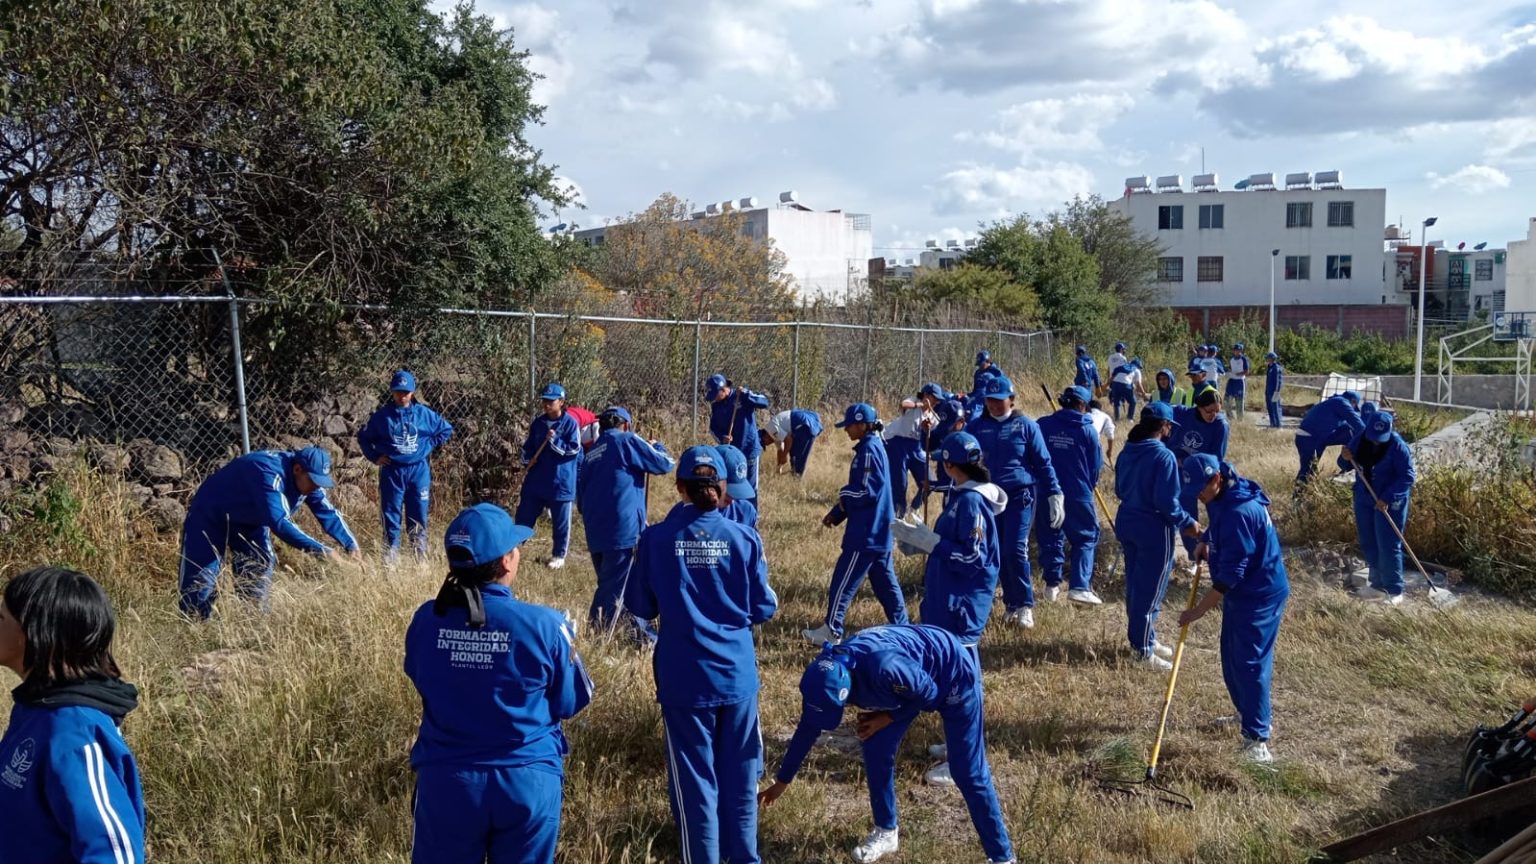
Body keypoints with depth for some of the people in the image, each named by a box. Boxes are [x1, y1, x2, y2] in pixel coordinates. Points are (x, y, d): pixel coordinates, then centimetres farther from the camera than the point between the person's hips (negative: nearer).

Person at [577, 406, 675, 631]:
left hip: (595, 532, 7)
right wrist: (657, 446, 19)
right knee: (613, 590, -4)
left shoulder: (591, 453, 18)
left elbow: (580, 496, 22)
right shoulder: (626, 440, -2)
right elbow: (665, 464, 0)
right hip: (622, 529, -7)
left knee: (606, 586, 19)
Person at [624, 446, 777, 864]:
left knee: (694, 777, 10)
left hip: (685, 676, -1)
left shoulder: (656, 538, -8)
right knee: (739, 774, 17)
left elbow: (640, 606, 2)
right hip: (737, 672, 2)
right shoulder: (744, 538, -7)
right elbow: (763, 608, 0)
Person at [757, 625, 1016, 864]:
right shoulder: (826, 672, -19)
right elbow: (808, 727, -2)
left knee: (968, 771, -5)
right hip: (913, 681, 7)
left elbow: (929, 696, -22)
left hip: (954, 674, -6)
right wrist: (782, 781, 7)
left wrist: (888, 718, -10)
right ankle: (887, 832, 19)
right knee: (875, 749, 0)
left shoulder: (885, 668, -43)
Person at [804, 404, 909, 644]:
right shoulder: (875, 446, 13)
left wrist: (842, 498, -2)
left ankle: (831, 631, 4)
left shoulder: (868, 451, -16)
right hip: (879, 530, 10)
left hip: (866, 532, -10)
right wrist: (836, 514, 12)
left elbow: (864, 491, -22)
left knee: (844, 581, -2)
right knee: (884, 581, 14)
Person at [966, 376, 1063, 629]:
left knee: (1016, 551, -12)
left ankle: (1025, 605, 1)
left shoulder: (1025, 426, 0)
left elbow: (1043, 463, 1)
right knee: (998, 553, 7)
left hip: (1020, 496, -3)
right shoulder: (977, 427, 6)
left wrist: (1055, 495, -4)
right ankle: (1012, 604, 20)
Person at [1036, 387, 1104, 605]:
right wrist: (1089, 485, 19)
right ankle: (1079, 587, -6)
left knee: (1050, 537, 15)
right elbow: (1097, 464, 1)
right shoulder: (1087, 430, -6)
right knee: (1085, 538, 7)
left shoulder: (1042, 425, -2)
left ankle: (1052, 584, 18)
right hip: (1078, 494, -3)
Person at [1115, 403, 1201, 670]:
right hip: (1154, 529, -8)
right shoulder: (1164, 456, -19)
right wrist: (1188, 523, -8)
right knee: (1151, 590, 2)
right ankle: (1144, 650, 9)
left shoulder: (1126, 452, 4)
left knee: (1136, 585, 19)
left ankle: (1140, 637, 32)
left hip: (1126, 523, 8)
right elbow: (1167, 501, -21)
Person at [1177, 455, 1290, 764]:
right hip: (1239, 591, 10)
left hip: (1260, 595, -10)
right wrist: (1206, 541, 9)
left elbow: (1230, 573, -28)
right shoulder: (1223, 498, 1)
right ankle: (1246, 714, 36)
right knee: (1232, 658, 19)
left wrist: (1199, 610, -24)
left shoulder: (1239, 512, -29)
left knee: (1250, 664, -8)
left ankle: (1257, 738, -2)